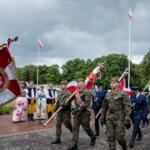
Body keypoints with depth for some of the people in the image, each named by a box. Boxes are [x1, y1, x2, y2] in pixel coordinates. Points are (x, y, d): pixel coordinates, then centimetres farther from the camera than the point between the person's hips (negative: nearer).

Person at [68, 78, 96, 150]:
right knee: (75, 128, 2)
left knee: (86, 128, 7)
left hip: (84, 113, -7)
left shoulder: (86, 92, -12)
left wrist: (79, 109, -24)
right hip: (77, 113, 7)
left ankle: (93, 137, 36)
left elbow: (87, 104, -20)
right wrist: (75, 109, 8)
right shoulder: (77, 92, 11)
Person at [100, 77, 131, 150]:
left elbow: (127, 106, -9)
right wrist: (102, 117, 15)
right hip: (109, 119, 5)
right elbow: (104, 107, 17)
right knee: (110, 137, 5)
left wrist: (127, 118, -16)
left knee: (119, 137, 1)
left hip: (119, 119, -5)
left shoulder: (122, 94, -6)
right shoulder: (108, 95, 10)